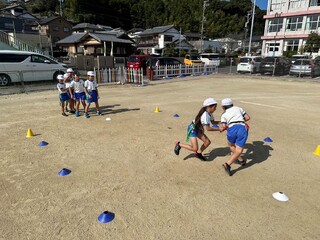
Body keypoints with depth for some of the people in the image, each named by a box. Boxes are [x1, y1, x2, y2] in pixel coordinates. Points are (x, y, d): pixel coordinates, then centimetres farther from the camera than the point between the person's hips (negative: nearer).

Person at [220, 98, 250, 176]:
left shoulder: (224, 115, 21)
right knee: (238, 151, 3)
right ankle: (227, 164, -16)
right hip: (243, 128, 0)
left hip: (232, 129, 0)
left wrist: (220, 127, 32)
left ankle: (240, 160, 40)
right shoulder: (238, 108, 27)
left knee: (231, 144, 30)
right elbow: (248, 117, 21)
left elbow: (222, 128, 9)